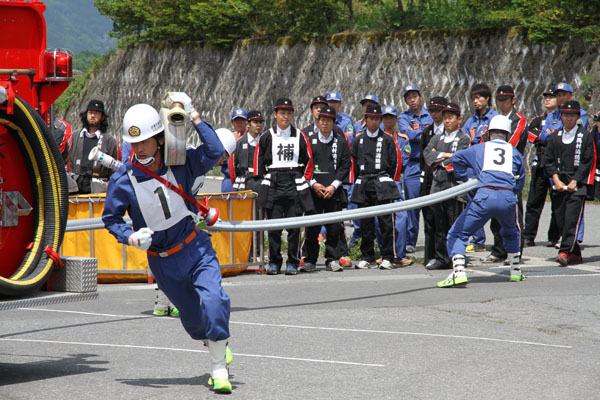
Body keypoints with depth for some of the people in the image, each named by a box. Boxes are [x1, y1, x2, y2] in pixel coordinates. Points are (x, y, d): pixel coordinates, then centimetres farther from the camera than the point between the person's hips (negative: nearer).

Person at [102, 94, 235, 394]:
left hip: (196, 247, -1)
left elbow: (214, 152, -22)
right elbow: (111, 218, 0)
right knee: (192, 318, 8)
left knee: (213, 301, -22)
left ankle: (219, 369, -10)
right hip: (162, 261, 1)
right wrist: (130, 237, -19)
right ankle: (217, 345, 42)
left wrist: (194, 118, -20)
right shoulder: (122, 180, -10)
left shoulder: (180, 163, -8)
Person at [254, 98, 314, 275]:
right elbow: (259, 161, 13)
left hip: (295, 184, 0)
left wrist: (304, 180, 7)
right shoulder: (267, 137, 5)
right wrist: (263, 179, 7)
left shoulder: (300, 136, 6)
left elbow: (308, 161, 12)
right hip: (273, 186, 0)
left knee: (294, 225, -1)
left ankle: (293, 262, 6)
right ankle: (274, 262, 8)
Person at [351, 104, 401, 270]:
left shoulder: (387, 139, 7)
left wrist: (388, 181, 6)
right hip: (363, 185, 3)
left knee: (386, 222, -8)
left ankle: (387, 258, -5)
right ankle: (367, 258, 10)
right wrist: (359, 181, 10)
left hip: (382, 184, -3)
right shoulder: (358, 141, 14)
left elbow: (395, 162, 8)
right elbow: (354, 163, 17)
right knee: (366, 223, 3)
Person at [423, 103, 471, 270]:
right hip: (438, 186, 5)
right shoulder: (437, 139, 17)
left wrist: (439, 161, -2)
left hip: (455, 186, -5)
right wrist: (445, 155, -9)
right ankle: (441, 259, 12)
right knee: (440, 226, 8)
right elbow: (427, 154, 2)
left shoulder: (464, 139, 1)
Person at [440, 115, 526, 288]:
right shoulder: (514, 152, 23)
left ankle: (458, 272, -16)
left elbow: (457, 158, 7)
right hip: (508, 199, 3)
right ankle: (516, 271, 34)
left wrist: (466, 178, 20)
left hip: (484, 197, -3)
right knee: (510, 233, 33)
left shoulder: (480, 148, 19)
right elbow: (520, 184, 21)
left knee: (457, 234, 3)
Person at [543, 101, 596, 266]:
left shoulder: (585, 136, 2)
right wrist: (556, 180, -4)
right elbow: (548, 160, 10)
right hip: (559, 185, 4)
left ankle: (565, 252, -22)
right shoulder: (555, 137, 12)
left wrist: (574, 181, -9)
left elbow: (588, 161, -2)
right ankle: (575, 254, 12)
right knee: (561, 220, 2)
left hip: (578, 185, -4)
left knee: (572, 218, -16)